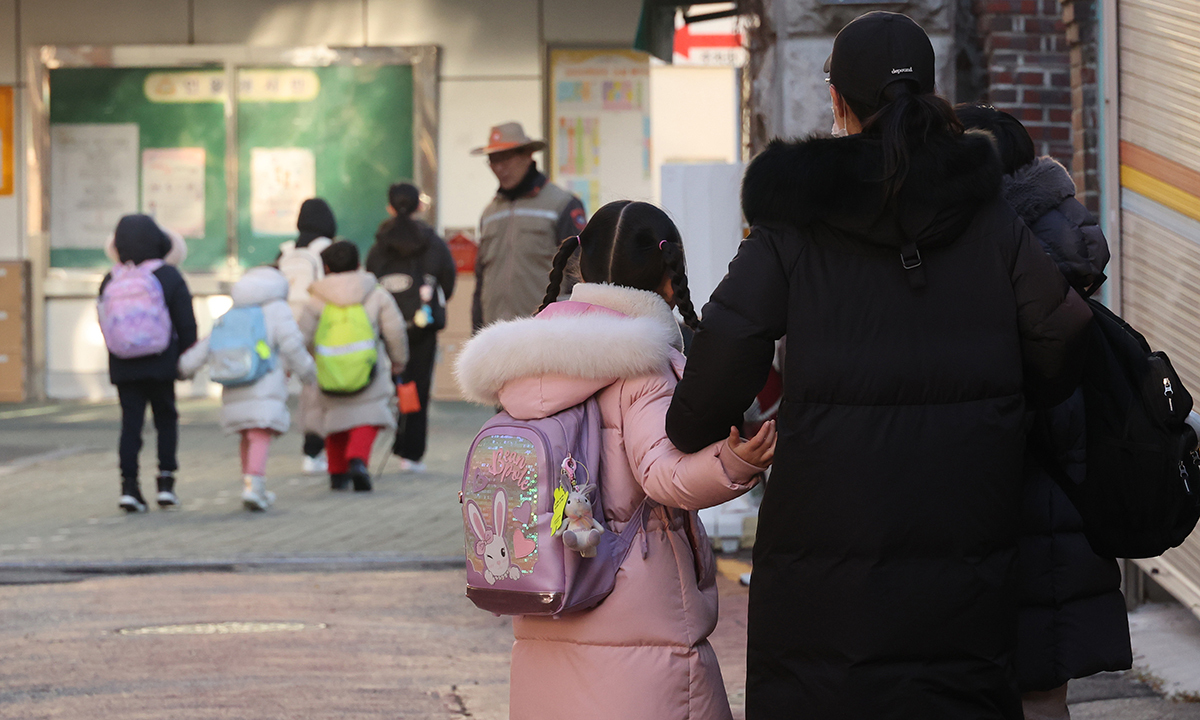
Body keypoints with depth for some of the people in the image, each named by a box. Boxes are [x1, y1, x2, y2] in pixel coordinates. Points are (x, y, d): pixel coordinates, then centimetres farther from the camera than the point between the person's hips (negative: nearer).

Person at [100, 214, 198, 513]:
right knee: (166, 420, 12)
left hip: (123, 366, 2)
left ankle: (129, 484, -5)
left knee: (130, 423, 4)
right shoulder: (169, 277, -7)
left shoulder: (110, 281, 1)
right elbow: (186, 324, -5)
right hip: (161, 364, -2)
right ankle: (166, 481, 7)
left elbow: (105, 323, 11)